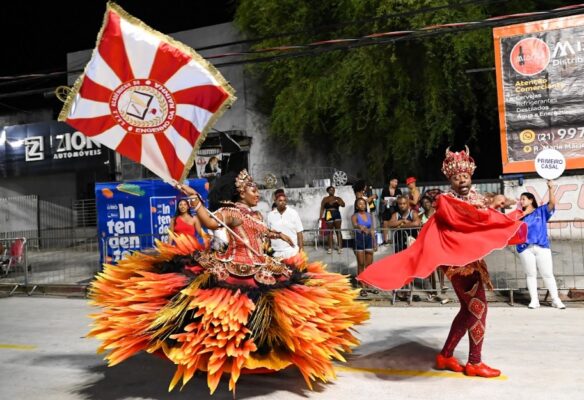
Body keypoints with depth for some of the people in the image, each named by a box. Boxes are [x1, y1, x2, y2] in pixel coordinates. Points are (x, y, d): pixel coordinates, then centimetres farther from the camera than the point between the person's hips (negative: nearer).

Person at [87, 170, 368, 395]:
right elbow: (210, 222, -27)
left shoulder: (256, 214, 20)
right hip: (237, 268, -9)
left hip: (259, 268, 9)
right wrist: (193, 198, -30)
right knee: (237, 306, -17)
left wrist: (280, 235, 49)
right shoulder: (230, 212, -9)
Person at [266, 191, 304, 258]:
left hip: (292, 251, -1)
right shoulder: (270, 215, 3)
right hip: (276, 252, 1)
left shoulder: (293, 213, -1)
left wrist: (301, 248, -4)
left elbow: (299, 232, 0)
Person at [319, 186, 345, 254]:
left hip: (337, 215, 0)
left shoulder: (337, 198, 7)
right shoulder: (325, 199, 8)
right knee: (330, 232, 4)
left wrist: (338, 202, -27)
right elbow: (322, 208, 7)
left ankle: (340, 247, -4)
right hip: (328, 216, 0)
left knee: (338, 231, -4)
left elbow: (343, 205, -8)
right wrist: (320, 217, 0)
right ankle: (330, 248, 7)